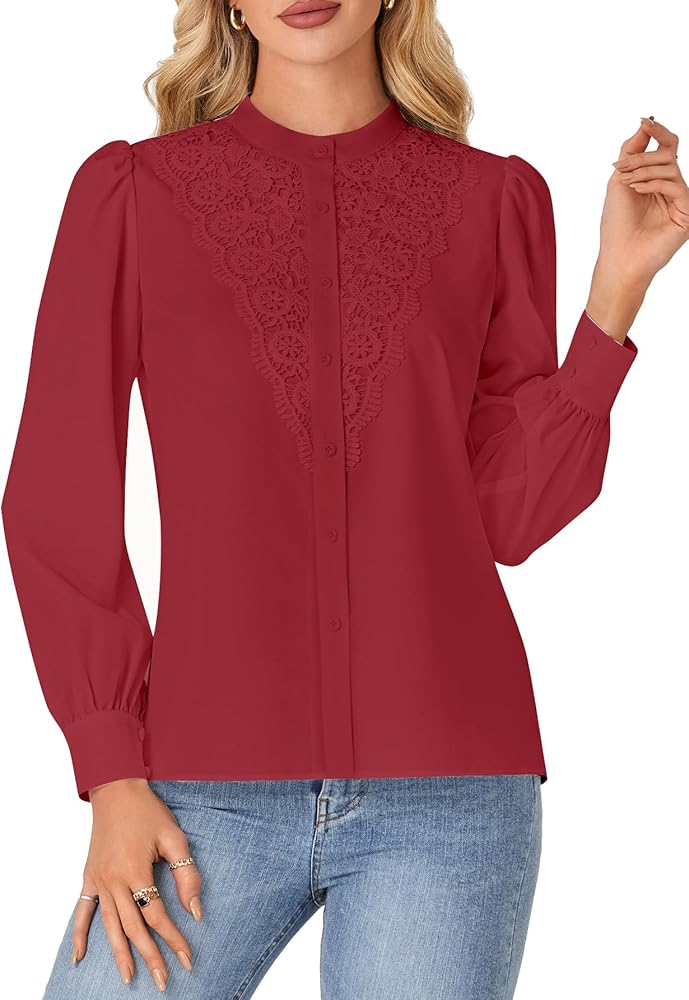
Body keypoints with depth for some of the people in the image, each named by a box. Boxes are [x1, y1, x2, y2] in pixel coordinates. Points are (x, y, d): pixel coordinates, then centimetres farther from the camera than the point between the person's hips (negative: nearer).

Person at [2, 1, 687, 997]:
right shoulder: (132, 191, 3)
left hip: (448, 793, 1)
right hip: (210, 791, 0)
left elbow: (511, 515, 3)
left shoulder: (496, 199, 6)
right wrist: (114, 778, -3)